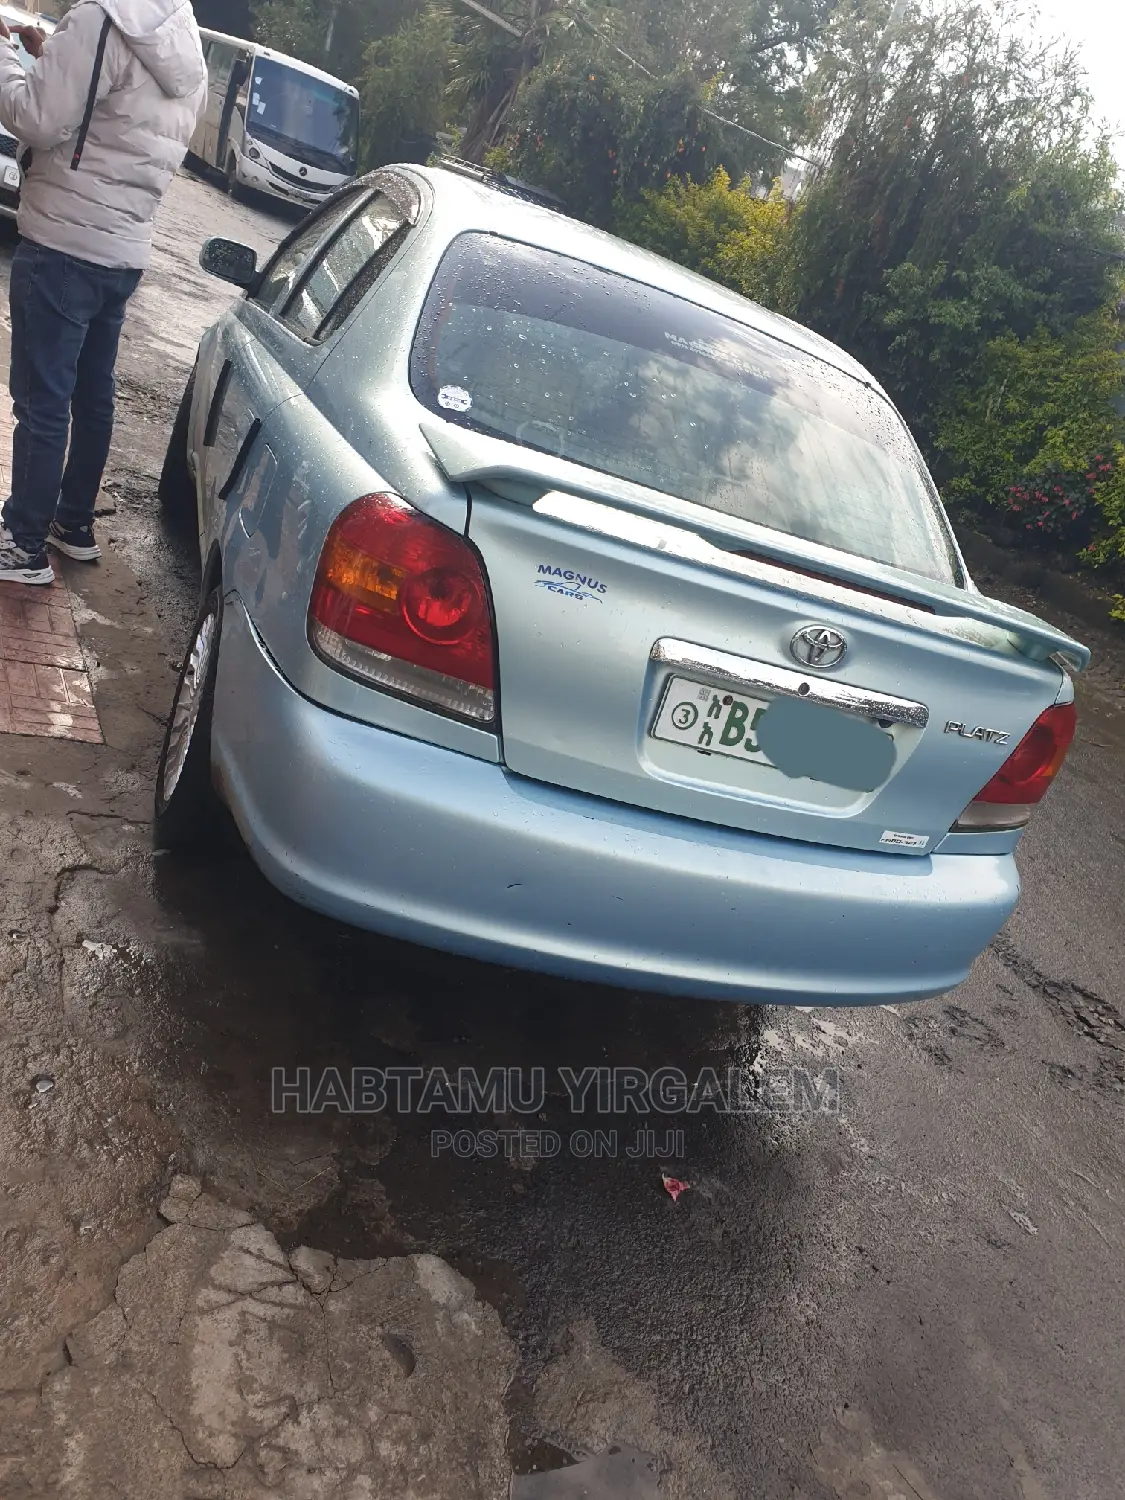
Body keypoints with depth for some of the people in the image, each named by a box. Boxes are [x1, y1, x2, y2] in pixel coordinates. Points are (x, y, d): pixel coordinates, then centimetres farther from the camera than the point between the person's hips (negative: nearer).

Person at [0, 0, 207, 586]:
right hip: (124, 252, 9)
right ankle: (74, 524, 26)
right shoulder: (184, 50, 14)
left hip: (63, 246, -9)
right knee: (92, 396, 15)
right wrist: (50, 58, 15)